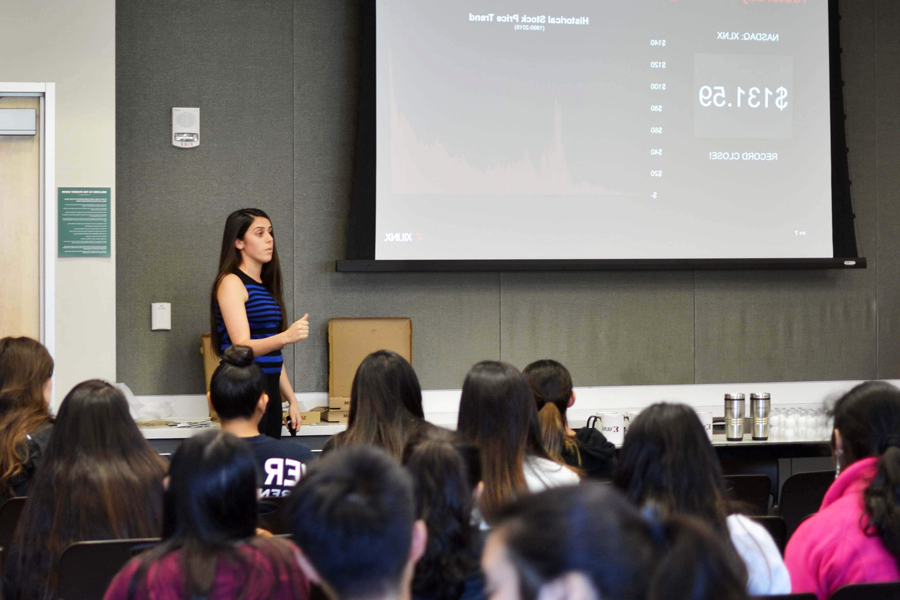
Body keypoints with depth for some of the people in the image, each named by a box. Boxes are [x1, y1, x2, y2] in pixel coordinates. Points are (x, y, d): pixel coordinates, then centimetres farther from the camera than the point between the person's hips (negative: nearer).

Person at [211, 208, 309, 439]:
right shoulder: (231, 283, -7)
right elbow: (242, 346, -18)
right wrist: (286, 337, -34)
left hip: (270, 392, 8)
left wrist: (291, 399, 20)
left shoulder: (265, 286, 18)